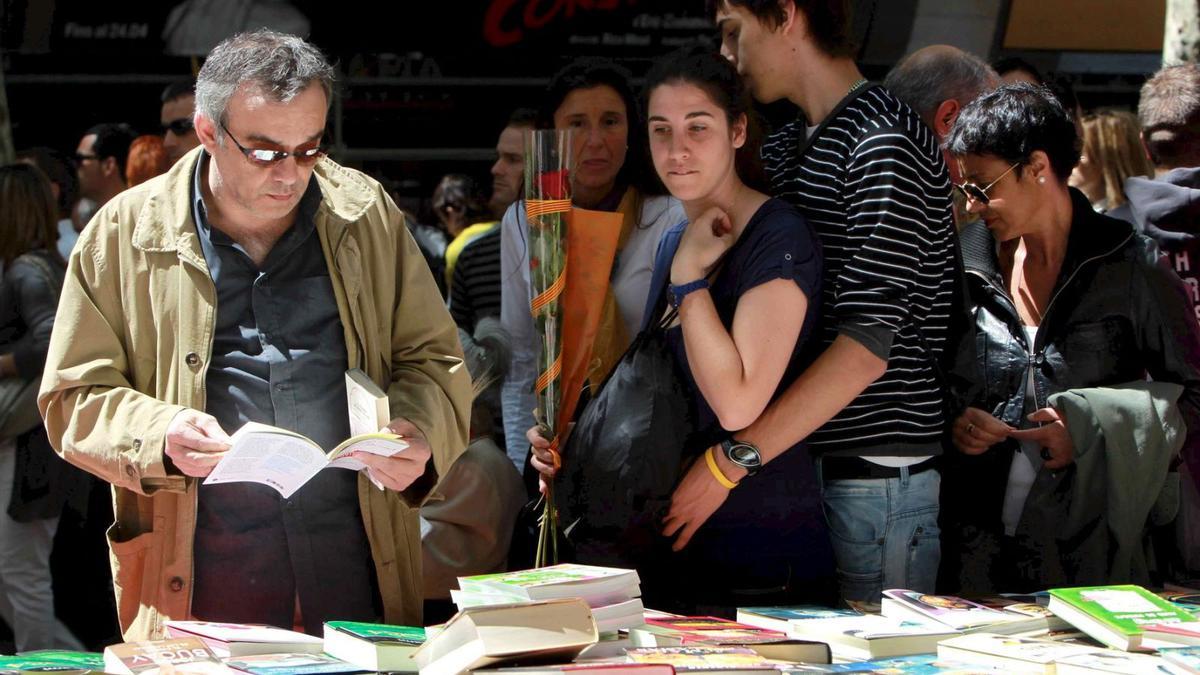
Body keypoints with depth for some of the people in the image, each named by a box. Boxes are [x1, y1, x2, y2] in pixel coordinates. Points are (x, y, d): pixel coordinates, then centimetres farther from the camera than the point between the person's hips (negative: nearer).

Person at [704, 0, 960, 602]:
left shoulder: (883, 143, -12)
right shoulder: (784, 148, 16)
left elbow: (868, 345, -20)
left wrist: (731, 460, -22)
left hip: (875, 478, -8)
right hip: (796, 466, 8)